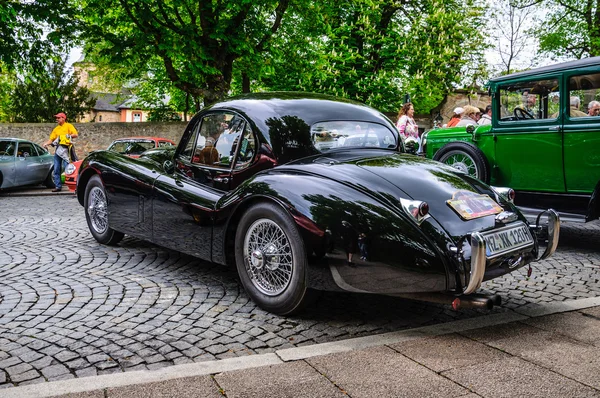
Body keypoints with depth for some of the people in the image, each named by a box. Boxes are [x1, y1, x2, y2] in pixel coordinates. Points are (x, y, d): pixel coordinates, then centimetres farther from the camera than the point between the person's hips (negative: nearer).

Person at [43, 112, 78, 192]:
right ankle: (58, 186, 9)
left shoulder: (69, 126, 6)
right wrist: (46, 143, -1)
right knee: (56, 169, 5)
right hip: (57, 149, 6)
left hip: (65, 149, -6)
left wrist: (68, 136, -15)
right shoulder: (56, 129, 21)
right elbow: (51, 139, 16)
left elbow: (75, 135, -5)